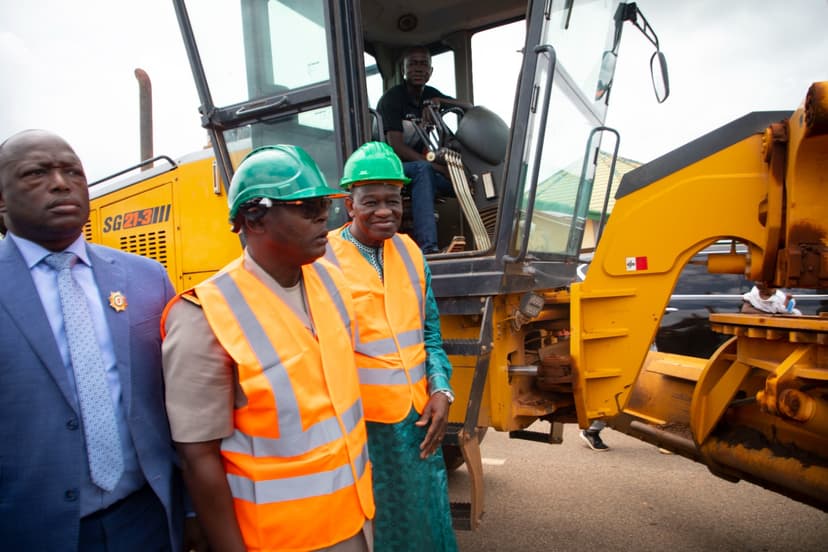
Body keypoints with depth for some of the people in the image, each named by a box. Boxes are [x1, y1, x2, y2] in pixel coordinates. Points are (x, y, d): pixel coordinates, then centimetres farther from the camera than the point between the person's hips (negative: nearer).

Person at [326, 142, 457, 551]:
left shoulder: (410, 251, 5)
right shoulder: (323, 259, -14)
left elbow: (429, 331, 10)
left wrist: (440, 390, 0)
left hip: (416, 416, 5)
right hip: (358, 422, -5)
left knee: (423, 516, 21)